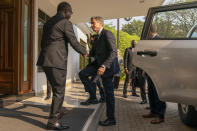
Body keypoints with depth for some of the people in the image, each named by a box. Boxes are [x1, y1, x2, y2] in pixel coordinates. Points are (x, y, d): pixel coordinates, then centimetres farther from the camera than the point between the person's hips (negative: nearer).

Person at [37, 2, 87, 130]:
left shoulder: (48, 23, 19)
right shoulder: (66, 23, -5)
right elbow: (74, 42, -7)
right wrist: (84, 51, 11)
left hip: (46, 61, 9)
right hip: (57, 61, -8)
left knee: (57, 89, 21)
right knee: (59, 91, -1)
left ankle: (57, 113, 34)